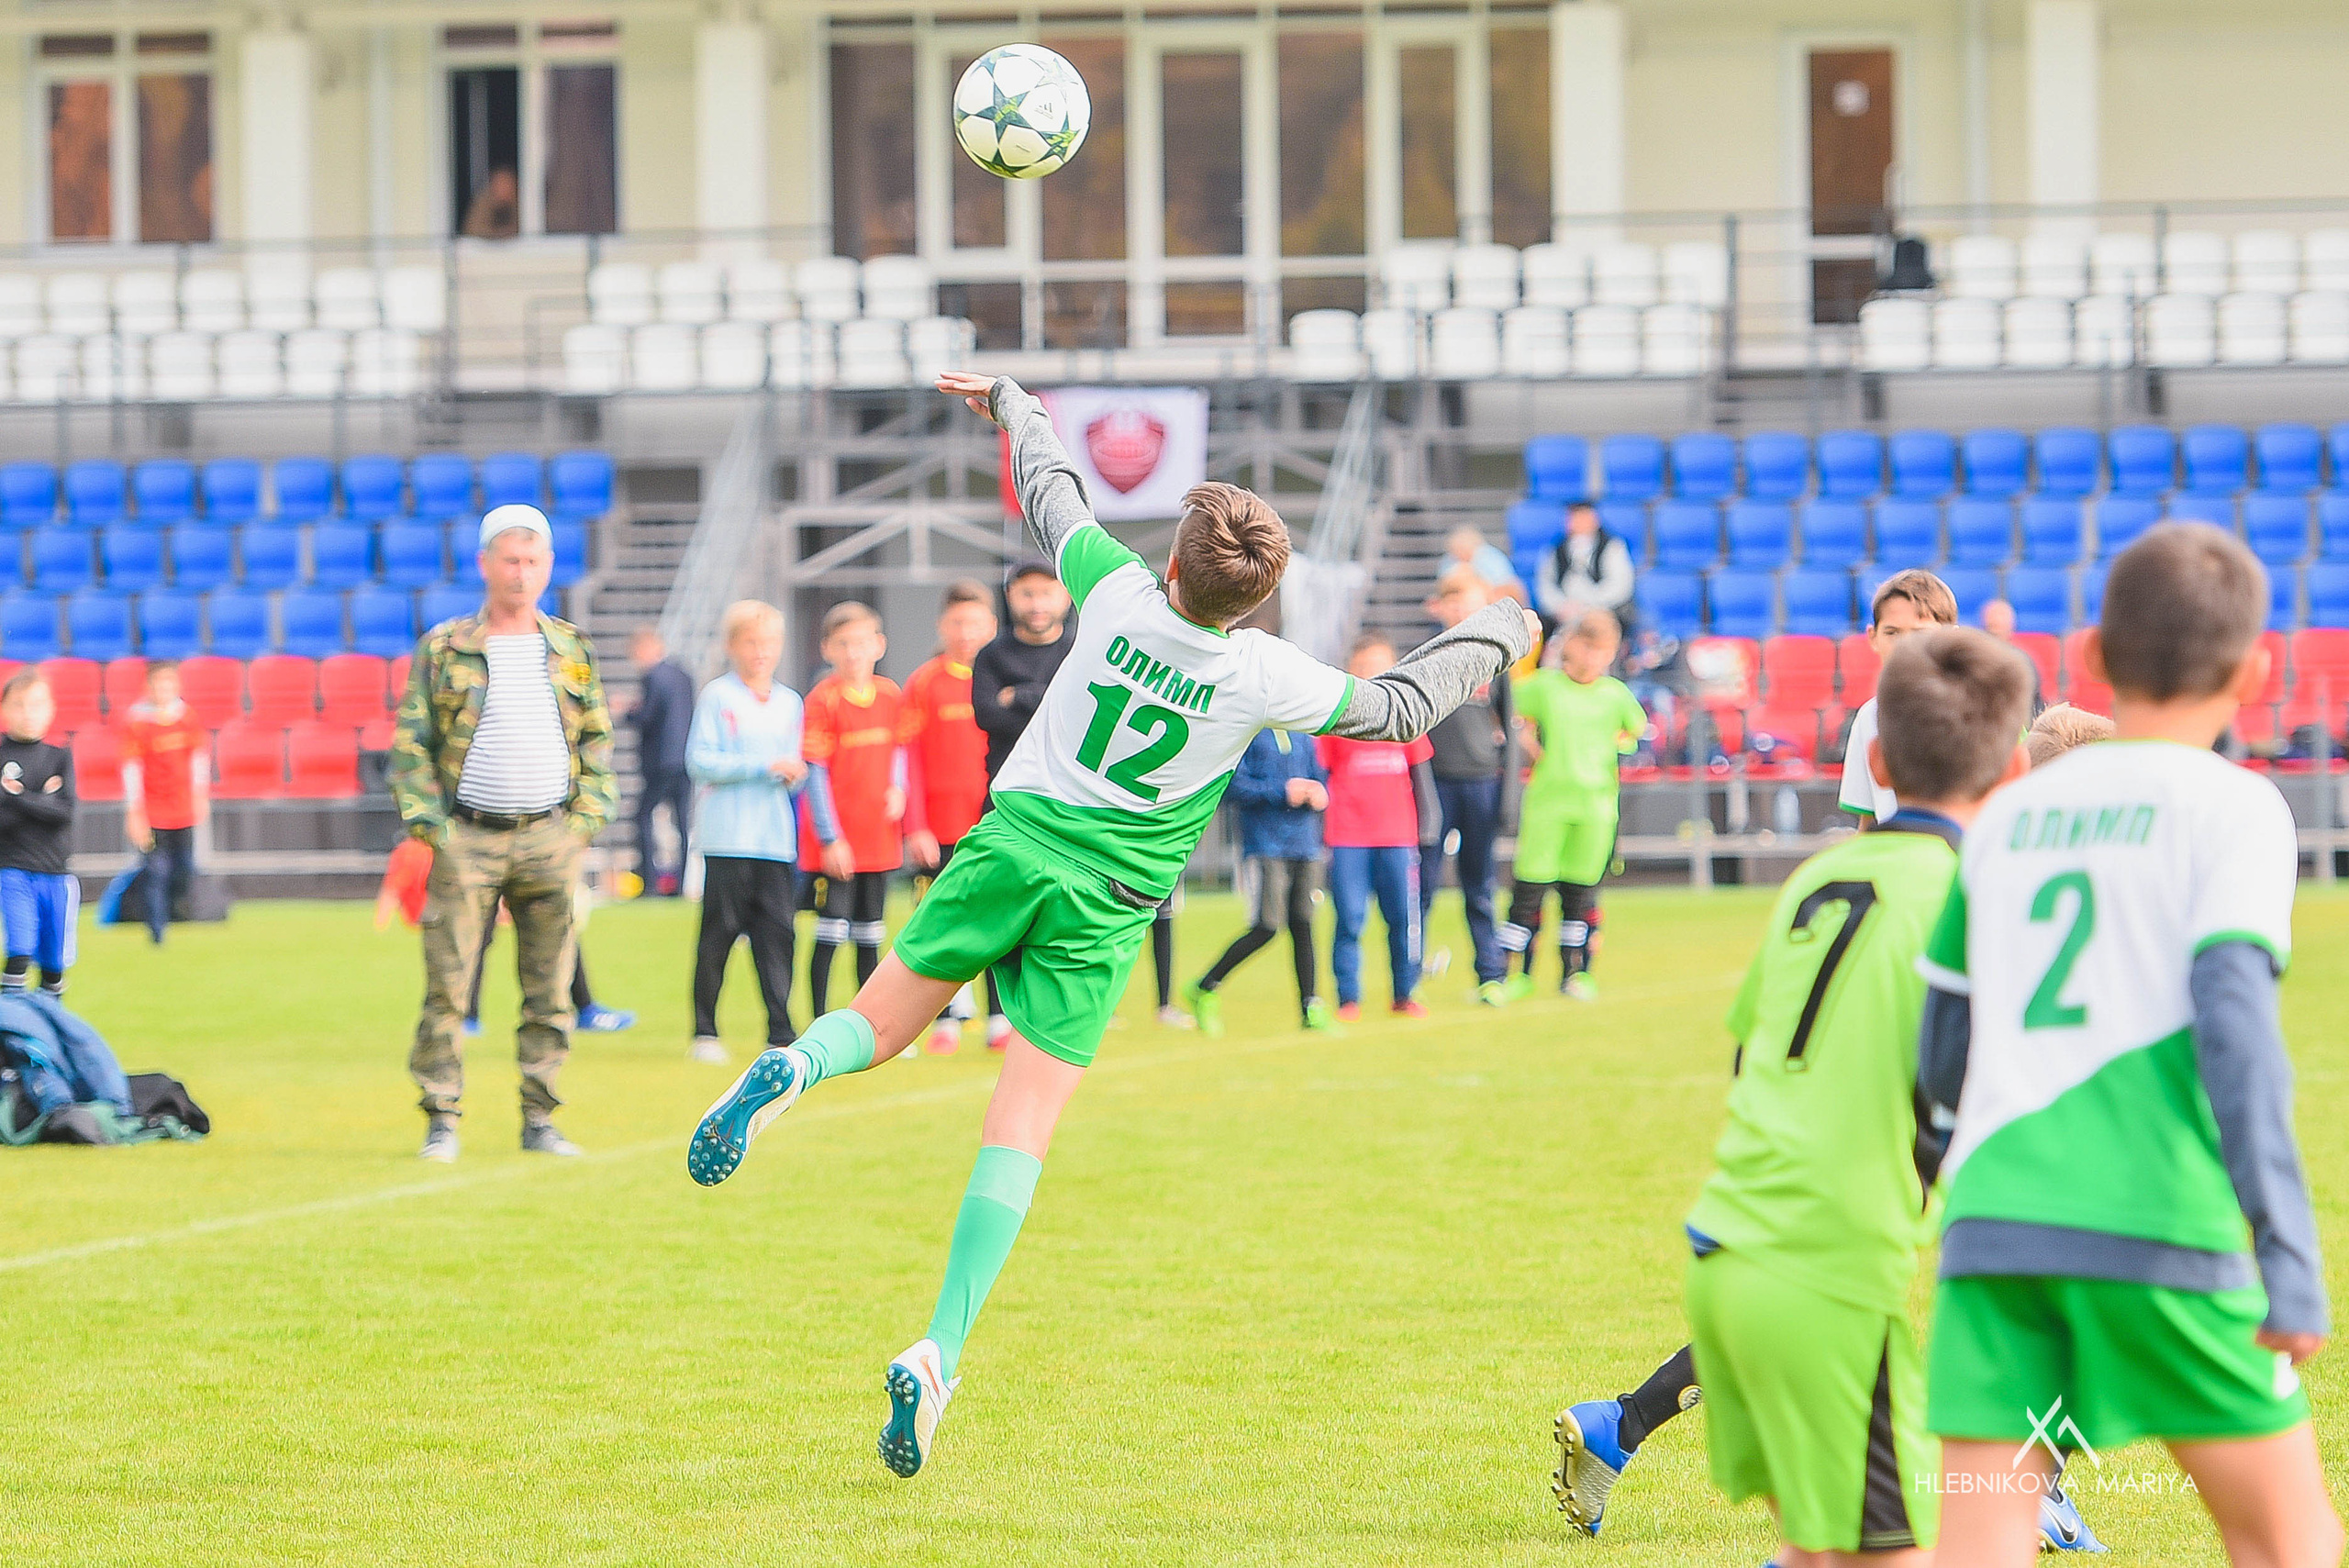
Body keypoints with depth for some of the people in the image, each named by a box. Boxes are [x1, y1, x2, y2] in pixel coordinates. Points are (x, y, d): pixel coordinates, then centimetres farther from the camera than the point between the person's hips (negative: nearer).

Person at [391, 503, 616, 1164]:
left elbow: (598, 739, 16)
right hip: (466, 838, -2)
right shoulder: (443, 649, 3)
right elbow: (410, 744, 2)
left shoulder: (572, 649, 11)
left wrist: (586, 819, 4)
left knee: (549, 991, 3)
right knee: (448, 987, -6)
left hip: (549, 838, 3)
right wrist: (428, 825, -7)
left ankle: (539, 1120, 10)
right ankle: (441, 1120, 0)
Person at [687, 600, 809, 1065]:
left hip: (777, 839, 4)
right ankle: (704, 1031, 6)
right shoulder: (716, 696, 0)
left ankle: (781, 1032, -3)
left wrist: (794, 775, -5)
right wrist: (764, 767, -13)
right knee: (719, 931, -2)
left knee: (777, 931, -3)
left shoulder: (790, 702, 16)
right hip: (728, 838, -4)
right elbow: (699, 761, -9)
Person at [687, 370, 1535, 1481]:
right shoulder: (1268, 678, -11)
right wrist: (1496, 636, 23)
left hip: (1014, 842, 1)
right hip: (1106, 907, -1)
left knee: (877, 1027, 14)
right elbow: (1400, 708, 5)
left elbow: (1053, 497, 13)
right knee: (1023, 1125, -4)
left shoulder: (1118, 593, -8)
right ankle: (939, 1354, -14)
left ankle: (792, 1069, -24)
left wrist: (1012, 404, 33)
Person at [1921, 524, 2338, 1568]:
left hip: (1991, 1223, 4)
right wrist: (2288, 1255, -14)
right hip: (2160, 1230, -4)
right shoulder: (2230, 805, 2)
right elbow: (2232, 1014, -12)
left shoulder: (2011, 815, 17)